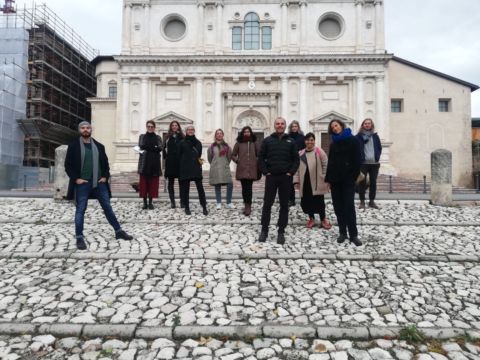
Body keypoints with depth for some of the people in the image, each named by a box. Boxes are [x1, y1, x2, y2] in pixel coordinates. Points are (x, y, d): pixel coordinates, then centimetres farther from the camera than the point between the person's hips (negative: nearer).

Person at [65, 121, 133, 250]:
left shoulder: (99, 146, 9)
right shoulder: (73, 146, -1)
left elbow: (105, 163, 14)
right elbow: (68, 165, -1)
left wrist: (105, 176, 1)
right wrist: (76, 178, -11)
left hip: (99, 182, 3)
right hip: (82, 183, -3)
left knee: (108, 207, 9)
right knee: (80, 210, 3)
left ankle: (118, 231, 19)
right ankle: (79, 238, 12)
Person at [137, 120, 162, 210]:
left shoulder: (158, 137, 11)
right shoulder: (142, 136, 12)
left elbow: (160, 148, -6)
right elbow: (141, 146, -7)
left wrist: (147, 148, -16)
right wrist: (153, 148, -16)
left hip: (154, 162, 0)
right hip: (144, 162, 0)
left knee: (153, 182, 0)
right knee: (144, 182, -1)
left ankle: (150, 202, 8)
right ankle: (145, 202, 6)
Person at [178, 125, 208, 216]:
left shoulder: (198, 143, 11)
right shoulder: (182, 143, 4)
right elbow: (179, 156, 4)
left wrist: (199, 160, 3)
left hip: (196, 168, 1)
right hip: (185, 168, -1)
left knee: (200, 188, -3)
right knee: (185, 189, 3)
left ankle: (204, 207, 1)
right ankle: (187, 207, 13)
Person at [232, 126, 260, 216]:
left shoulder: (254, 143, 7)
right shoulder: (238, 143, 7)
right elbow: (233, 155, 14)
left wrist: (257, 162, 0)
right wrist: (237, 160, 0)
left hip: (251, 169, -1)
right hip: (242, 169, 1)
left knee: (249, 188, -8)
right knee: (244, 188, 4)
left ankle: (248, 206, -4)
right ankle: (247, 205, 16)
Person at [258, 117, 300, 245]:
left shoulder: (291, 141, 7)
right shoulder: (267, 140, 5)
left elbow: (296, 159, 5)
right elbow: (261, 157, 3)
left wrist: (290, 173, -6)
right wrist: (266, 172, -6)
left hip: (285, 178, 1)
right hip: (271, 177, -1)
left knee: (284, 205, 5)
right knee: (267, 204, 3)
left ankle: (281, 232, 14)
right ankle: (264, 230, 15)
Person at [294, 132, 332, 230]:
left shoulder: (319, 152, -3)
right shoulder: (300, 153, 8)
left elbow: (325, 165, -4)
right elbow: (297, 168, 11)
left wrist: (326, 179, -7)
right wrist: (297, 180, 6)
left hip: (317, 182, -3)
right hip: (305, 182, 4)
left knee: (319, 201, 0)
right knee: (307, 201, 8)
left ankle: (323, 219, 19)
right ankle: (311, 218, 26)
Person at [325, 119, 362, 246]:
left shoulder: (352, 140, -1)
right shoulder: (333, 143, 13)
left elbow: (357, 160, -6)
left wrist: (353, 177, -11)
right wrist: (328, 179, 7)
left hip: (347, 179, -5)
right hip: (335, 179, 5)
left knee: (349, 207, -5)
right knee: (338, 207, 6)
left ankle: (353, 235, 2)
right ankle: (342, 233, 15)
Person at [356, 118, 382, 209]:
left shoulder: (375, 136, 12)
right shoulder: (358, 136, 1)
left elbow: (379, 148, 17)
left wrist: (377, 157, 5)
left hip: (374, 163, 3)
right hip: (363, 163, -3)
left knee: (373, 182, 7)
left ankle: (372, 201, 16)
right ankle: (362, 201, 8)